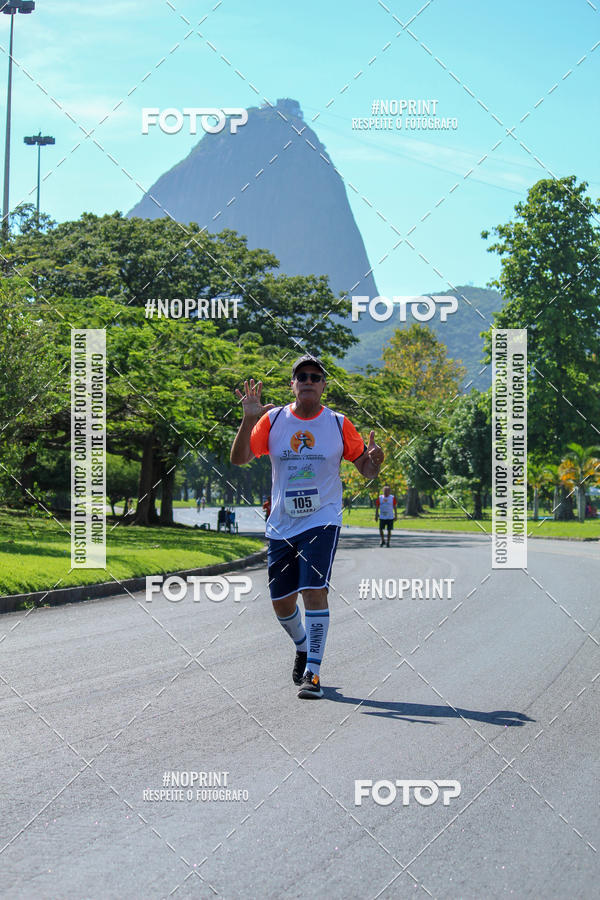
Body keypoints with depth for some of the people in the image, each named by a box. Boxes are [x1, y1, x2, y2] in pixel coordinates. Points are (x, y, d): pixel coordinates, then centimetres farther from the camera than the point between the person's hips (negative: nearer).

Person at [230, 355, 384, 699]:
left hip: (322, 521, -3)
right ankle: (303, 646, 40)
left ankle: (312, 673, -13)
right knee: (282, 602, 10)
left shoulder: (338, 423, -1)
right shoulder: (273, 419, 1)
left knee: (314, 591, -19)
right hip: (281, 525, 3)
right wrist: (249, 418, -18)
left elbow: (367, 470, 4)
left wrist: (375, 459, -20)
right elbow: (239, 459, -5)